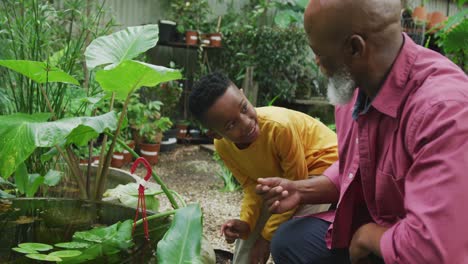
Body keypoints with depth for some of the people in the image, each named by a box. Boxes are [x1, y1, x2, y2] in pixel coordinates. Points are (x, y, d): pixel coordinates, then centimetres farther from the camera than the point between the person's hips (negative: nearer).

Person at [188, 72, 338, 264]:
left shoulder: (279, 125, -38)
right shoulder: (222, 146, -18)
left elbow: (296, 184, -25)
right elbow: (251, 185, -4)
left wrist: (268, 236, -19)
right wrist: (246, 221, -24)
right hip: (280, 176, 6)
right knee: (248, 233, 4)